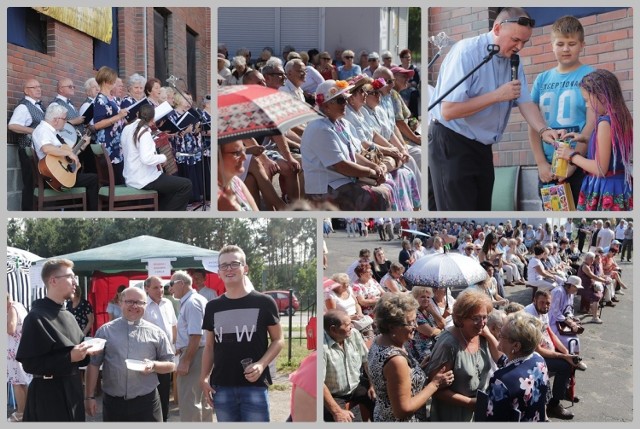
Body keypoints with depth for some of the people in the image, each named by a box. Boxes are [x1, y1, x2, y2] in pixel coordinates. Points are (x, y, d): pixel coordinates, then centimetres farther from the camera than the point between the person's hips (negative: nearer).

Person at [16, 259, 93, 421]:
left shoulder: (67, 315, 13)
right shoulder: (36, 317, -15)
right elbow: (29, 364, -20)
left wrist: (86, 352, -1)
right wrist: (69, 358, -24)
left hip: (72, 389, 8)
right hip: (48, 394, -8)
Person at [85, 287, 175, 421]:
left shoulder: (156, 333, 4)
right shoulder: (105, 331, 3)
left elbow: (171, 365, 6)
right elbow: (93, 364, 3)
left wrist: (154, 365, -14)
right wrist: (90, 396, -1)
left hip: (146, 402, 0)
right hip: (113, 402, 0)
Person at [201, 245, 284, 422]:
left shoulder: (264, 303, -2)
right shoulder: (212, 307, 9)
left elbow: (278, 340, 2)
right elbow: (209, 346, 15)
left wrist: (262, 364, -14)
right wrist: (204, 377, 4)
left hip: (254, 386, -3)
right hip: (222, 387, 3)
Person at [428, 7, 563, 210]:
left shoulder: (513, 60, 3)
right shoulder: (466, 52, -19)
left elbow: (525, 102, -1)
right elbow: (448, 111, -25)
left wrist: (543, 130, -21)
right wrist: (497, 95, -23)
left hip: (482, 147, 7)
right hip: (451, 144, -7)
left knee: (482, 208, 12)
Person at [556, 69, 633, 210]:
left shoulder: (605, 123, -19)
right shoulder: (621, 118, 6)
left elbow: (600, 169, -20)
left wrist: (572, 156, -8)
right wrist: (586, 139, 17)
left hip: (605, 189, -9)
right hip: (621, 186, 9)